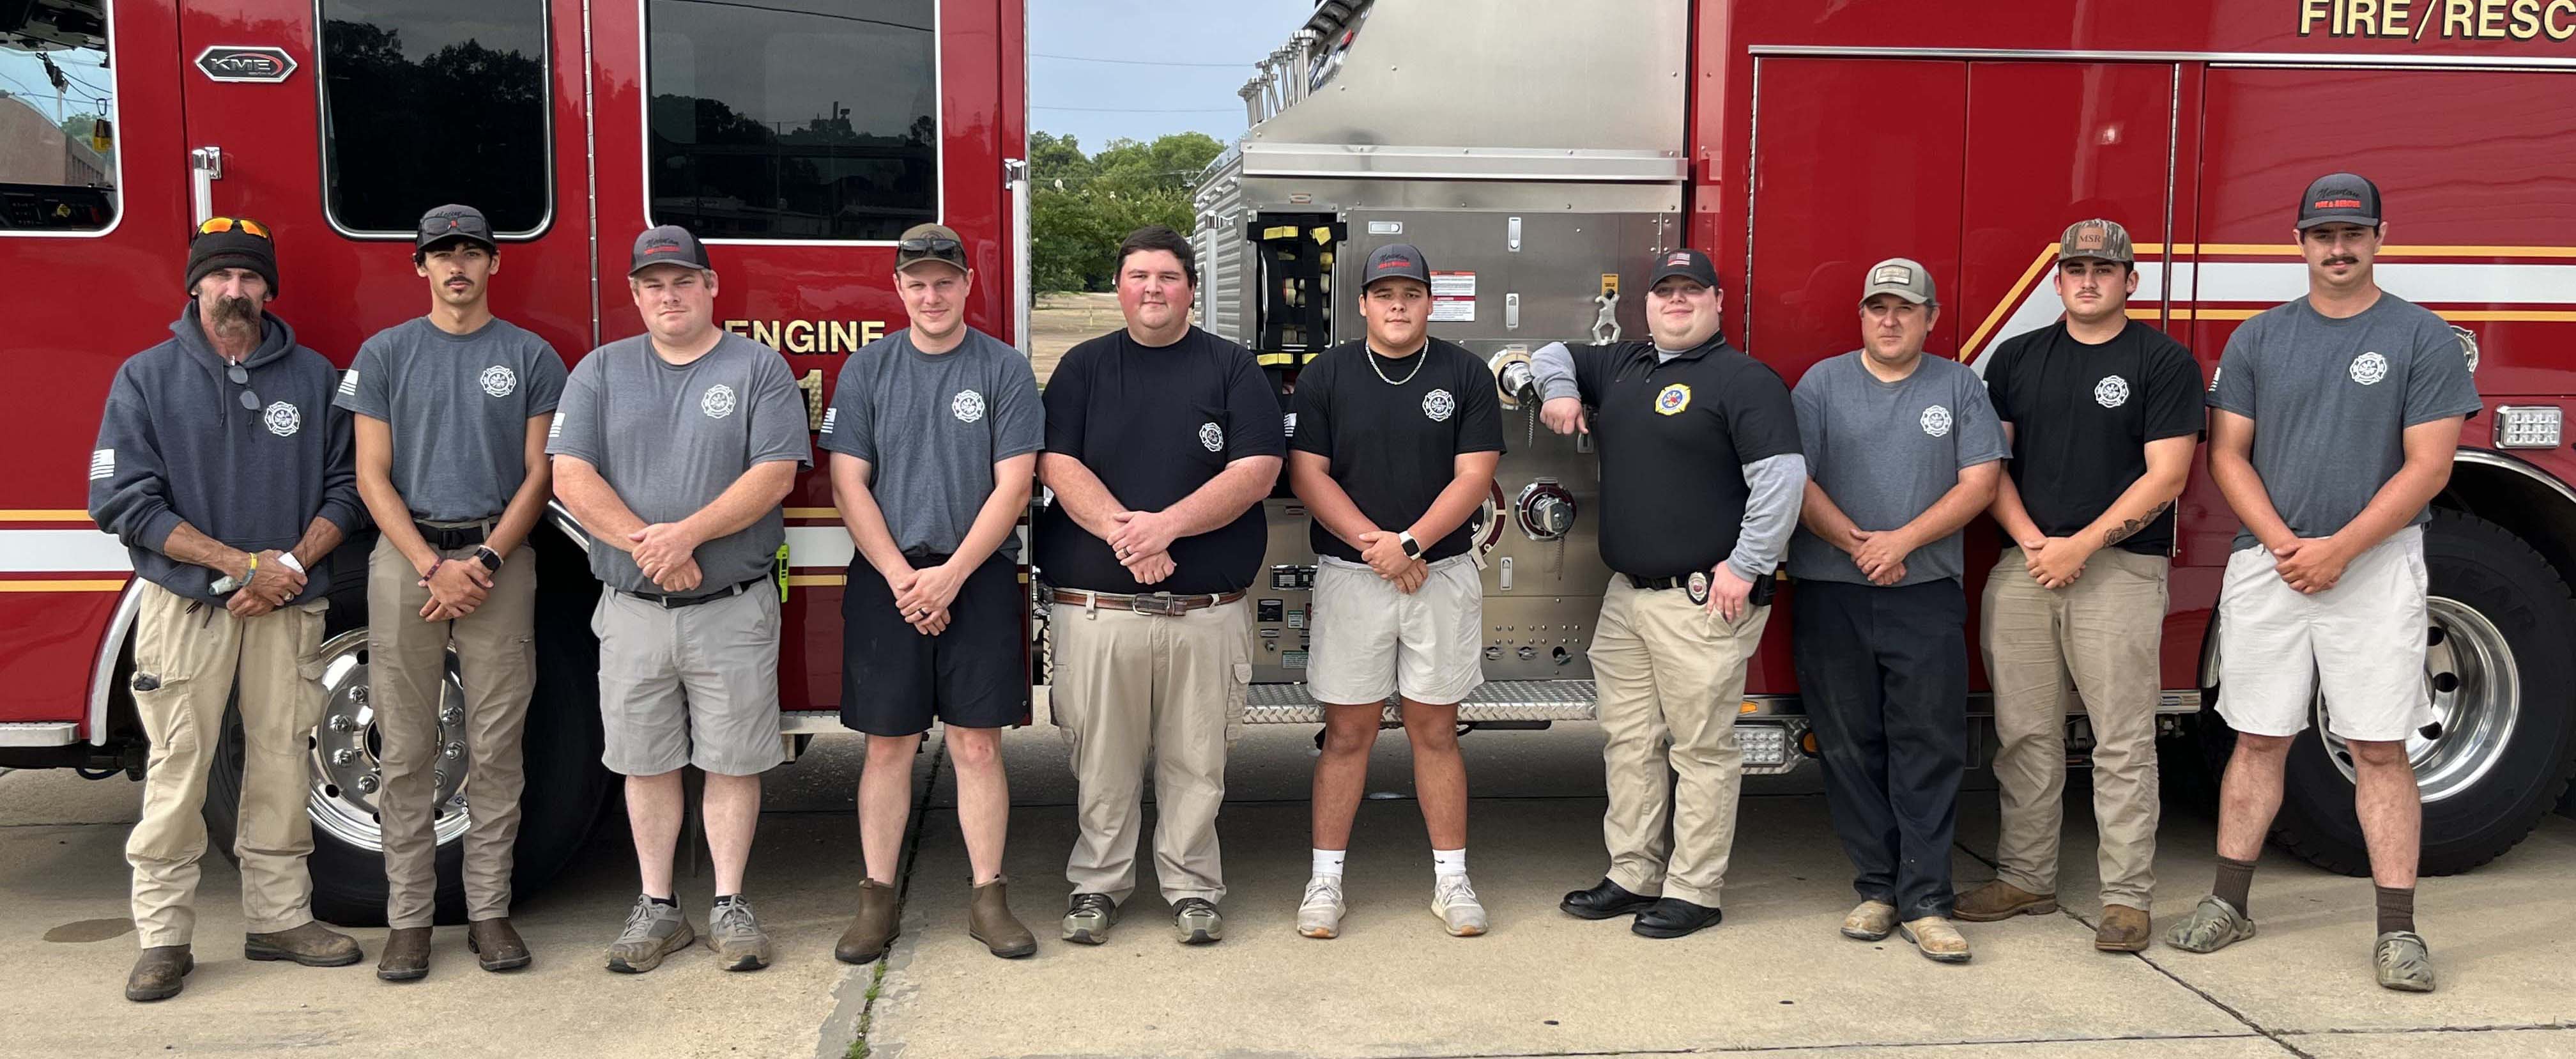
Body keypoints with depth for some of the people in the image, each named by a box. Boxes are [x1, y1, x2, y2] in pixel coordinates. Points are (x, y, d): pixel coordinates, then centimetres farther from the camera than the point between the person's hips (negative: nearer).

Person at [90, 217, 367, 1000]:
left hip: (287, 608, 2)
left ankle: (281, 918, 15)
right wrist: (241, 562, -13)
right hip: (185, 605, -2)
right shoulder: (147, 377, 2)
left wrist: (292, 565, -11)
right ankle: (163, 937, 7)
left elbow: (345, 488, 6)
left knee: (281, 764, 4)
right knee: (178, 770, -2)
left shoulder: (313, 376, 8)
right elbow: (123, 500, -6)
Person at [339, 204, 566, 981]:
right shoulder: (384, 355, 7)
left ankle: (489, 910, 9)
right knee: (407, 750, 2)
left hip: (500, 560, 0)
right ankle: (408, 918, 8)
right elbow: (373, 476, 2)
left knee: (496, 748, 1)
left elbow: (538, 474, 3)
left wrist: (485, 561, -10)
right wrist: (432, 567, -10)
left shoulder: (530, 357, 6)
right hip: (406, 557, 0)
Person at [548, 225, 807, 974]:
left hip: (732, 610, -2)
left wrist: (687, 533, -20)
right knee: (646, 763, 9)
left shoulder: (759, 368, 1)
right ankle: (658, 906, 20)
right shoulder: (602, 372, 8)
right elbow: (572, 476, -2)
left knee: (732, 761, 3)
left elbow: (774, 474, -10)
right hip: (632, 612, 2)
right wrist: (644, 546, -16)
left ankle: (730, 905, 14)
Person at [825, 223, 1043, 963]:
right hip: (886, 582, 1)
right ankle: (877, 899, 13)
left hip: (979, 578, -1)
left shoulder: (1005, 370, 1)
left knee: (978, 744, 1)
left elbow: (1012, 486, -5)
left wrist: (950, 576, -12)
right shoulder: (867, 370, 5)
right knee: (888, 745, 5)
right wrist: (902, 578, -10)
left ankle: (988, 897, 10)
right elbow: (849, 485, 0)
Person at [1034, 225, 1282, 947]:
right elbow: (1059, 466, -1)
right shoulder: (1083, 368, 10)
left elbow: (1256, 472, -5)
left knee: (1196, 763, 6)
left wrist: (1166, 525, -16)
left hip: (1207, 610, 0)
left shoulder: (1232, 369, 7)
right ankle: (1098, 883, 19)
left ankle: (1192, 887, 18)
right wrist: (1123, 531, -17)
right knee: (1103, 761, 6)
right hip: (1096, 609, 0)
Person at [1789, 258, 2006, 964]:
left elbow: (1980, 482, 0)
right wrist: (1859, 546, -10)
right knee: (1850, 748, 3)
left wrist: (1904, 540, -11)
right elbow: (1795, 479, -2)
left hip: (1927, 595, 0)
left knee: (1930, 749, -3)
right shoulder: (1823, 383, 7)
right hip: (1832, 594, 0)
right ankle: (1877, 888, 13)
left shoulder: (1959, 387, 8)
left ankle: (1925, 902, 0)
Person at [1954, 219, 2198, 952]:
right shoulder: (2018, 358, 13)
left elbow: (2165, 477, -6)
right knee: (2025, 735, 8)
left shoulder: (2163, 362, 1)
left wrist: (2081, 547, -12)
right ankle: (2026, 879, 18)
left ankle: (2128, 898, 4)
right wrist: (2030, 540, -6)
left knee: (2122, 742, -2)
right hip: (2022, 569, 4)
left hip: (2120, 571, -4)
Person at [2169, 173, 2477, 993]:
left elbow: (2427, 467, -6)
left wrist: (2338, 550, -13)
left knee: (2379, 749, -2)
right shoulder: (2257, 339, 8)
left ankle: (2397, 930, 3)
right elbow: (2227, 455, 4)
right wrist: (2284, 544, -9)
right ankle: (2229, 903, 16)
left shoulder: (2422, 339, 0)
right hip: (2266, 564, 2)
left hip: (2375, 567, -2)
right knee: (2259, 740, 8)